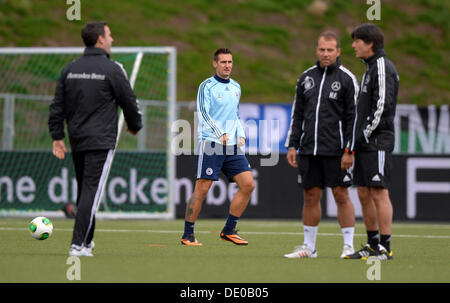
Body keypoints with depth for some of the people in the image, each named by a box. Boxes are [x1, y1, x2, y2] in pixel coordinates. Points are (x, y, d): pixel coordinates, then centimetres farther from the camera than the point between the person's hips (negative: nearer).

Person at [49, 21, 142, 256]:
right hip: (101, 141, -6)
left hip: (76, 140, 6)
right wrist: (134, 125, 17)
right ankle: (78, 244, -15)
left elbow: (57, 105, 10)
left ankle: (87, 241, 23)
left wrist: (57, 136, 14)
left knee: (84, 191, 17)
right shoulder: (112, 69, -8)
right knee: (91, 191, -8)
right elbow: (129, 102, -2)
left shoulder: (70, 69, 9)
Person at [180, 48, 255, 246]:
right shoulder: (207, 86, -2)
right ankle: (187, 235, 1)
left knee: (248, 184, -4)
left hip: (232, 146, 6)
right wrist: (220, 134, -22)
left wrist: (240, 134, 11)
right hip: (210, 143, -6)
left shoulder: (236, 87, 18)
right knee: (202, 189, -9)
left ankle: (229, 231, 5)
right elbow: (203, 113, -11)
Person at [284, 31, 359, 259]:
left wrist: (349, 151, -12)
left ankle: (348, 246, 3)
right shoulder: (306, 77, 12)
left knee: (341, 195, -3)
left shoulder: (346, 79, -2)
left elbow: (353, 117, -5)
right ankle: (309, 247, 13)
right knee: (310, 196, 7)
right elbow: (297, 114, 17)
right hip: (308, 150, 5)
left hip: (336, 152, -4)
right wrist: (292, 145, 10)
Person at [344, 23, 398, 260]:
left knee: (379, 193, -8)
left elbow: (382, 106, -19)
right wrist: (357, 139, 16)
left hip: (377, 143, -10)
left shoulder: (383, 67, -11)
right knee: (364, 193, 10)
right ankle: (372, 245, 16)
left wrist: (366, 134, -16)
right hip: (365, 144, 10)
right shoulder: (370, 68, 19)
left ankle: (385, 248, -7)